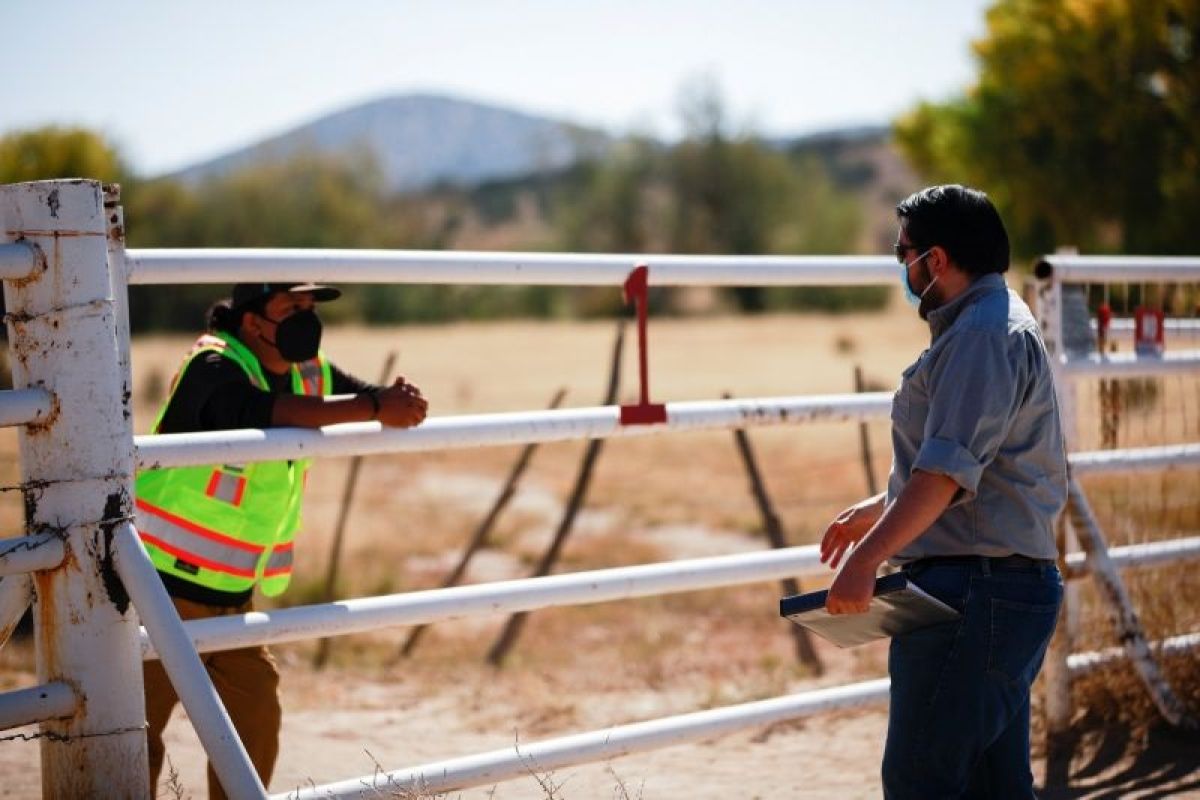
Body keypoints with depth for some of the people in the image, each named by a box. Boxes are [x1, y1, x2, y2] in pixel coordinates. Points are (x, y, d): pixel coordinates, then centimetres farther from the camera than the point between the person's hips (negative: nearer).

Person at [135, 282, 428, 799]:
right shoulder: (213, 367, -19)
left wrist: (400, 401, -20)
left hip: (232, 594, 8)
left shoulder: (309, 373, 6)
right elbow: (263, 412, -38)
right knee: (136, 728, -5)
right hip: (165, 585, -8)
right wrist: (375, 407, -42)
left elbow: (375, 403, 5)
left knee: (256, 716, 13)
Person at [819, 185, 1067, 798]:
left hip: (976, 591, -11)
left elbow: (948, 469, -26)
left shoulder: (983, 335, -14)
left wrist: (867, 558, -31)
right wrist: (875, 511, 35)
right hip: (1009, 586, 11)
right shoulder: (998, 325, 21)